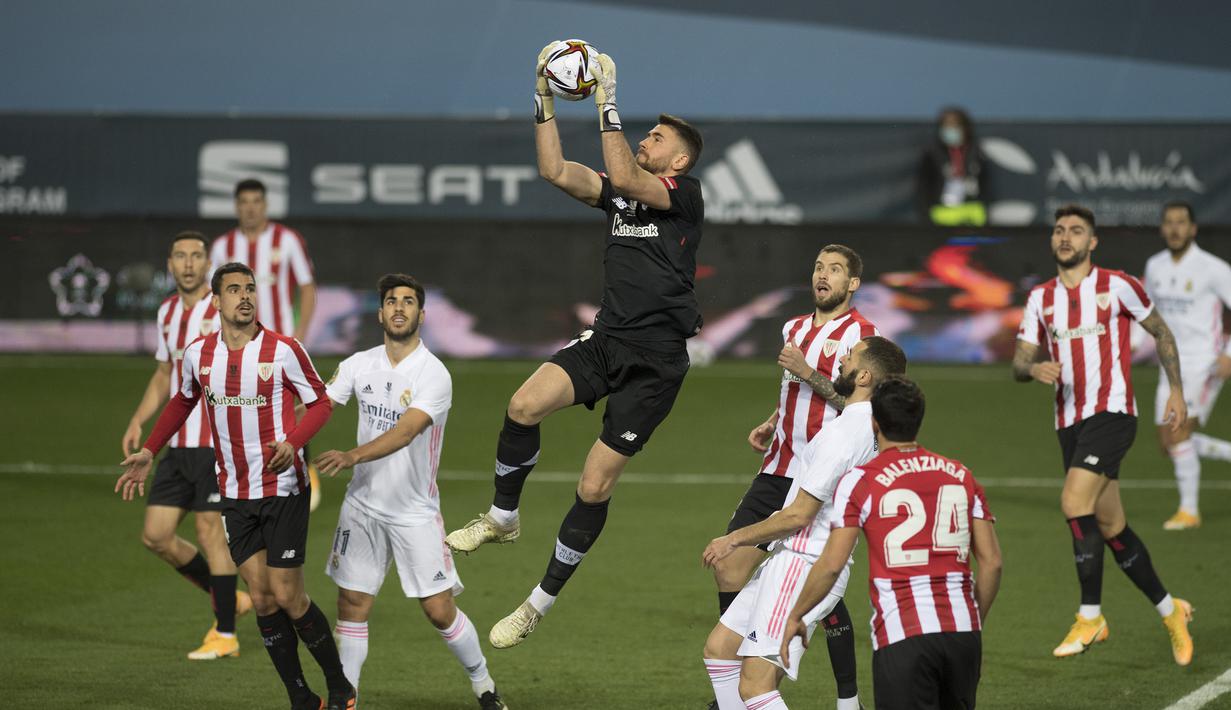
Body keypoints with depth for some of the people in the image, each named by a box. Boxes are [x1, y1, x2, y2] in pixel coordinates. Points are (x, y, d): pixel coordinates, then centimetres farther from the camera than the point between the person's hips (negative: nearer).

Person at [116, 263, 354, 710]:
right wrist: (148, 452, 18)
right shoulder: (199, 353, 2)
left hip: (283, 490, -4)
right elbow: (183, 402, 21)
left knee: (287, 597, -6)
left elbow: (319, 403, -3)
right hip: (235, 493, 4)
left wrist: (292, 441, -21)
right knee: (262, 600, 2)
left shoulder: (283, 351, -11)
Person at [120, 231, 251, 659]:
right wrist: (138, 421, 14)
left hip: (220, 442, -7)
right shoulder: (167, 312, 13)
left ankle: (225, 635, 6)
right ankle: (228, 598, 23)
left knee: (210, 531, -5)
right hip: (178, 444, 7)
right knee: (155, 535, 5)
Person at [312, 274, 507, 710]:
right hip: (363, 506, 4)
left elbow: (406, 431, -28)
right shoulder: (359, 365, 2)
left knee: (439, 610, -2)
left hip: (415, 512, -4)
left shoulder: (433, 375, -15)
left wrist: (352, 456, -41)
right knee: (352, 604, 2)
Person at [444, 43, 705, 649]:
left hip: (656, 359, -6)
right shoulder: (619, 192, 15)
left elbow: (624, 177, -22)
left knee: (595, 485, -5)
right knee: (524, 404, -21)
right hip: (606, 340, 6)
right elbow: (556, 171, 5)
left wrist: (606, 104, -21)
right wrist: (545, 100, 0)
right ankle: (503, 517, 2)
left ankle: (541, 602, 6)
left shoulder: (685, 194, -5)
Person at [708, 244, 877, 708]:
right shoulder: (794, 329, 18)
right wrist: (770, 425, 16)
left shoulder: (859, 334, -6)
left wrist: (807, 372, -19)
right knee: (729, 563, 0)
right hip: (779, 472, 7)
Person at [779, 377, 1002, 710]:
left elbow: (831, 564, -4)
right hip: (963, 631, 4)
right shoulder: (961, 475, 12)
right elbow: (992, 562, 11)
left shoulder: (859, 482, -2)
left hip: (902, 636, -4)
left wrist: (795, 616, 11)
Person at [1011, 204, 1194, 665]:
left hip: (1111, 414, -6)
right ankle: (1169, 612, 25)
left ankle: (1091, 617, -16)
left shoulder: (1116, 286, -1)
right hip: (1069, 422, 6)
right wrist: (1034, 368, -14)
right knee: (1111, 528, 9)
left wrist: (1176, 391, 6)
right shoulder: (1041, 298, 11)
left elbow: (1161, 332, 10)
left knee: (1074, 502, -23)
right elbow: (1019, 363, 9)